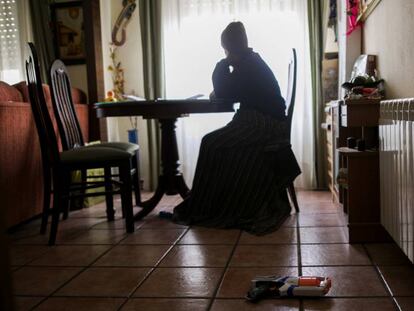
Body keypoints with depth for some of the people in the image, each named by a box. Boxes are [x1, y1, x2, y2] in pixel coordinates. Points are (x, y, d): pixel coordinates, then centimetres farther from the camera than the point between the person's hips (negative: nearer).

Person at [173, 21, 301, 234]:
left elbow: (223, 93, -15)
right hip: (265, 123, 10)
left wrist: (224, 63, -4)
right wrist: (219, 92, 4)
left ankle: (208, 209, -2)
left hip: (264, 125, -10)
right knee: (217, 143, 10)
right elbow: (233, 93, 22)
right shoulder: (252, 61, 16)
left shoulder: (247, 65, -15)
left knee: (213, 144, -10)